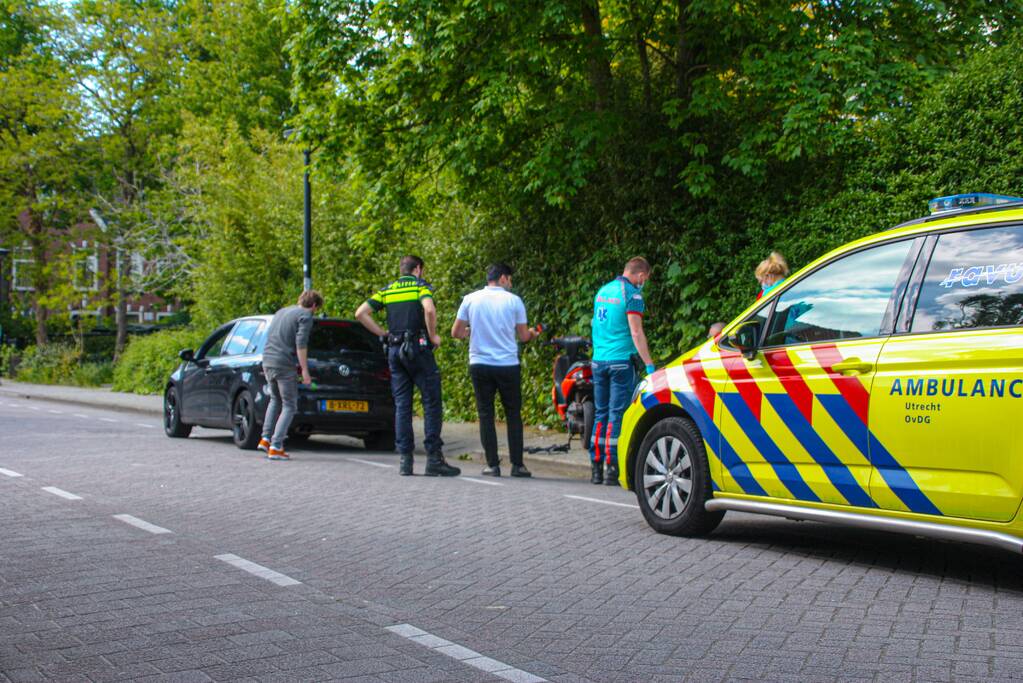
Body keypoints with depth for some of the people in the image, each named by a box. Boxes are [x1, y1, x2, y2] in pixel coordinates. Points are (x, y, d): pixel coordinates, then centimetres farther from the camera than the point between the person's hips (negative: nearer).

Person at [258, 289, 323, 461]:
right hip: (284, 365, -7)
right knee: (289, 406, 1)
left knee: (275, 400, 26)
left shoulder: (281, 312, 21)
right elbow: (301, 344, -15)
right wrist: (304, 370, -15)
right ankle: (275, 447, -7)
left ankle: (266, 439, 17)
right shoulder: (305, 316, -4)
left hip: (267, 362, 7)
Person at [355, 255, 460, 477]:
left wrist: (382, 333, 11)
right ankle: (434, 459, -5)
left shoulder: (387, 290, 15)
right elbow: (429, 309, -20)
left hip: (394, 350, 5)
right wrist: (433, 335, -7)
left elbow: (360, 313, 8)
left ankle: (405, 460, 4)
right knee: (432, 403, -1)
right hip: (418, 348, -5)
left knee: (402, 405, 7)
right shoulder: (421, 285, 0)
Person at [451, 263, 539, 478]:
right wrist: (532, 334, 24)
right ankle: (517, 464, 6)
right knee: (513, 414, 8)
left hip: (480, 364, 1)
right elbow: (523, 336, 2)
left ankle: (492, 465, 3)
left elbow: (456, 332, 4)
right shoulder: (514, 301, -1)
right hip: (508, 365, -1)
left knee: (486, 414, 6)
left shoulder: (470, 299, 2)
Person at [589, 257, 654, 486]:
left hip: (599, 361, 7)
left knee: (600, 414, 10)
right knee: (617, 415, -6)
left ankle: (596, 469, 11)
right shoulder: (631, 294, -9)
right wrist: (649, 365, -15)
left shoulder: (603, 291, 15)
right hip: (621, 361, -7)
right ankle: (612, 469, -9)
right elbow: (636, 333, -15)